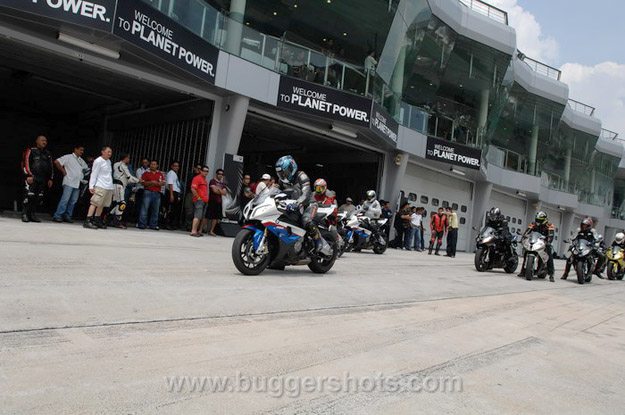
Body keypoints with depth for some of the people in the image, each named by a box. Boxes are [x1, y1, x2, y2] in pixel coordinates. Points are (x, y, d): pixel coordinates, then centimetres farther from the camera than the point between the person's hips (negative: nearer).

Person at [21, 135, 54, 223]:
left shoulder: (48, 154, 20)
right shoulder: (30, 151, 3)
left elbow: (51, 167, 22)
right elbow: (25, 163, -4)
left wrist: (50, 179, 16)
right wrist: (28, 175, -13)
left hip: (42, 180, 5)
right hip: (31, 178, -5)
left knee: (39, 198, 1)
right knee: (29, 196, -12)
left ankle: (33, 214, 8)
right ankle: (25, 215, -5)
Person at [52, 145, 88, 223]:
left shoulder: (81, 161, 20)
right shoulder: (68, 157, 0)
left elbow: (87, 169, 28)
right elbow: (56, 162, -8)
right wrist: (63, 171, -7)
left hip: (78, 184, 7)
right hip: (69, 183, -6)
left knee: (73, 201, 6)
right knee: (65, 199, -11)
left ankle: (68, 216, 13)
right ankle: (57, 216, -7)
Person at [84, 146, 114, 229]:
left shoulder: (108, 161, 17)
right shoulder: (98, 161, -5)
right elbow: (94, 174, -8)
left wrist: (111, 185, 18)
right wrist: (91, 186, -13)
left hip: (109, 187, 8)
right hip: (100, 187, -8)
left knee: (102, 205, 9)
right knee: (95, 203, -12)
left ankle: (97, 221, 15)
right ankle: (88, 221, -14)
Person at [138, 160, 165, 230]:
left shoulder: (160, 174, 14)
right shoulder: (146, 173, 7)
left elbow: (163, 183, 8)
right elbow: (142, 182, -1)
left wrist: (158, 183, -10)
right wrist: (150, 182, -14)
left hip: (157, 193, 3)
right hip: (148, 192, -3)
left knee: (155, 210, 4)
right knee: (145, 208, -6)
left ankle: (153, 225, 10)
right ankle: (142, 224, -3)